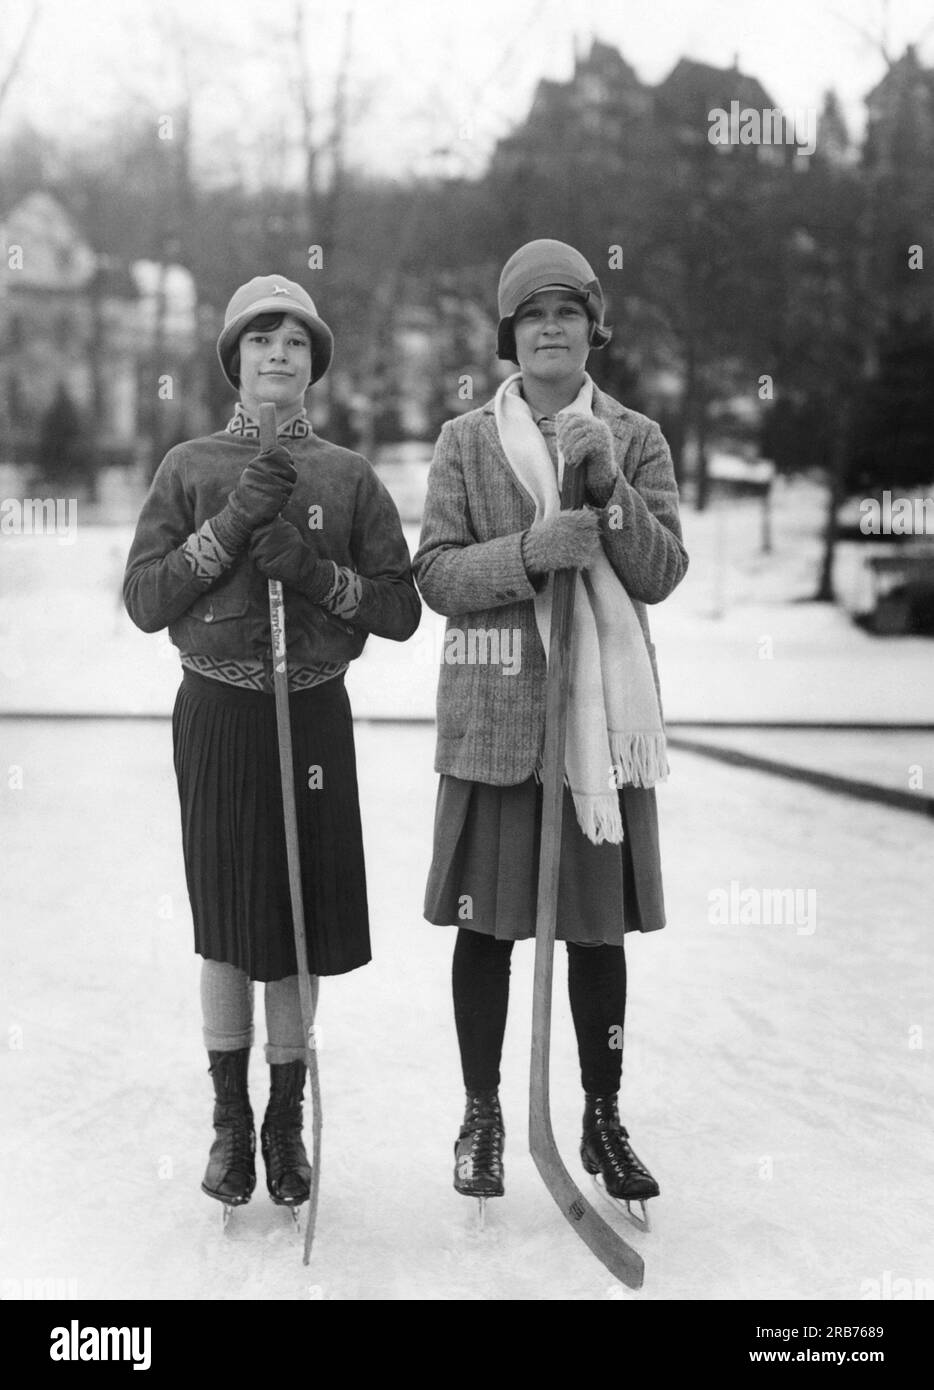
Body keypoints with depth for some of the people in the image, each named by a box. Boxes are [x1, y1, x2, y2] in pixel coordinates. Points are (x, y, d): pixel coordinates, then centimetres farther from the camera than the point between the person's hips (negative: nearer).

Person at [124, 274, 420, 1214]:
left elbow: (401, 610, 1)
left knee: (302, 924, 5)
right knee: (227, 924, 6)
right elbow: (144, 601, -4)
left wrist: (315, 572, -15)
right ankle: (230, 1120, 21)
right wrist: (232, 523, -14)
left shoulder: (350, 477, 3)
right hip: (216, 713, 0)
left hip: (313, 714, 0)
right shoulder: (188, 469, 3)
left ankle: (287, 1122, 20)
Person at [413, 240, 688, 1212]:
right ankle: (481, 1116, 21)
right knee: (485, 923, 5)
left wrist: (608, 487, -16)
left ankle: (603, 1120, 23)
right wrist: (529, 553, -19)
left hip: (601, 713, 1)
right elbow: (435, 573, -3)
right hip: (493, 712, 0)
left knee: (599, 927, 8)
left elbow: (661, 574, -2)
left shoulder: (636, 439, 6)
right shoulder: (465, 441, 4)